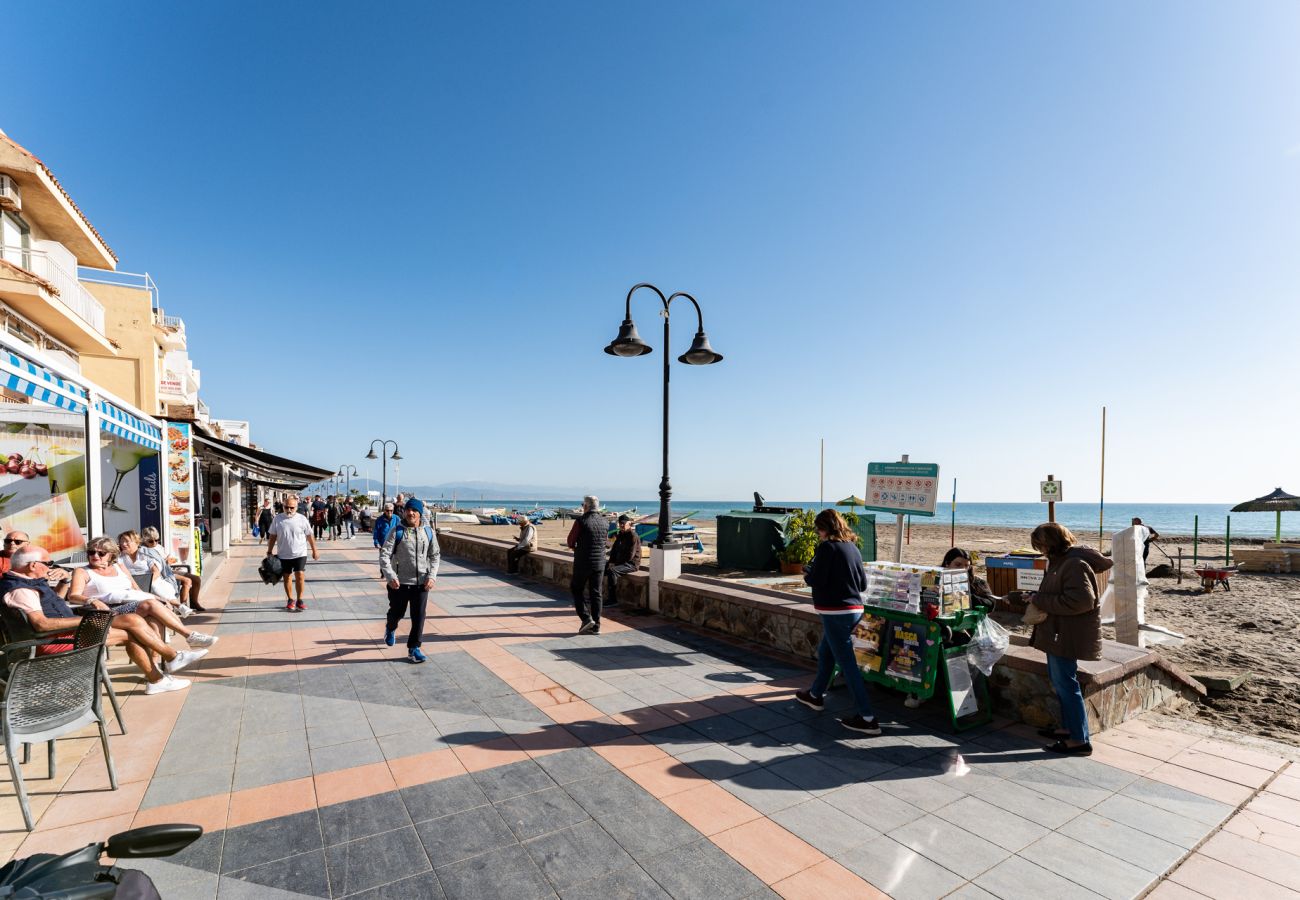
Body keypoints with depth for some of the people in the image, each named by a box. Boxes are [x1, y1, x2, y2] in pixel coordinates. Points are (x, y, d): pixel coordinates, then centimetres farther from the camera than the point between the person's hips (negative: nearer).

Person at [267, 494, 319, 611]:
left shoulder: (302, 519, -4)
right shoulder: (278, 519, -2)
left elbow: (310, 536, 2)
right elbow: (273, 536, 6)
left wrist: (314, 551, 5)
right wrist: (269, 551, 3)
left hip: (300, 554, -2)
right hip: (284, 555, 2)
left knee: (300, 576, -8)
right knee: (287, 578, 11)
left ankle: (299, 600, 4)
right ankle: (290, 600, 25)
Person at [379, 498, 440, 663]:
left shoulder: (428, 532, 1)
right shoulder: (396, 532, -8)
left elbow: (435, 556, 7)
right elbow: (384, 555, -11)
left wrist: (432, 576, -5)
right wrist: (390, 576, -22)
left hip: (421, 582, 2)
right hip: (399, 582, -1)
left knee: (419, 617, 3)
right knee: (397, 613, 15)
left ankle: (414, 648, 17)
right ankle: (390, 629, 50)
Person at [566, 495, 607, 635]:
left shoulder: (581, 520, -12)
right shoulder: (603, 521, 4)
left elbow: (570, 542, -5)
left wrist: (576, 548, 15)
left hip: (583, 562, -5)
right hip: (600, 562, 5)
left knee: (576, 589, 12)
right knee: (596, 593, 9)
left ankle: (586, 618, -1)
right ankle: (596, 626, 12)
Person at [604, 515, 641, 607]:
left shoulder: (633, 536, -13)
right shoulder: (620, 535, 14)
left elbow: (630, 555, -18)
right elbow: (614, 549, 18)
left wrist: (616, 563, -14)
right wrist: (611, 562, 0)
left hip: (631, 564, -9)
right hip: (620, 563, 9)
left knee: (611, 571, -30)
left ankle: (613, 600, -26)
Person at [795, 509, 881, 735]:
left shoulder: (826, 547, -14)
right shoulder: (852, 547, 9)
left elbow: (816, 580, -17)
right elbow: (863, 583, 13)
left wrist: (807, 574, 2)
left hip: (835, 612, -9)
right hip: (854, 609, 9)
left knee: (847, 663, -4)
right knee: (825, 652, 24)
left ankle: (867, 718, -2)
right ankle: (815, 695, 41)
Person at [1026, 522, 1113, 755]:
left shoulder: (1075, 564, -21)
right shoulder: (1060, 561, 10)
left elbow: (1081, 600, -28)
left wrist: (1040, 600, -22)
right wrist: (1037, 598, 4)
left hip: (1067, 635, -10)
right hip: (1057, 631, 10)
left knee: (1065, 684, -1)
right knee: (1058, 680, 20)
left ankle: (1080, 740, 9)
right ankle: (1068, 728, 33)